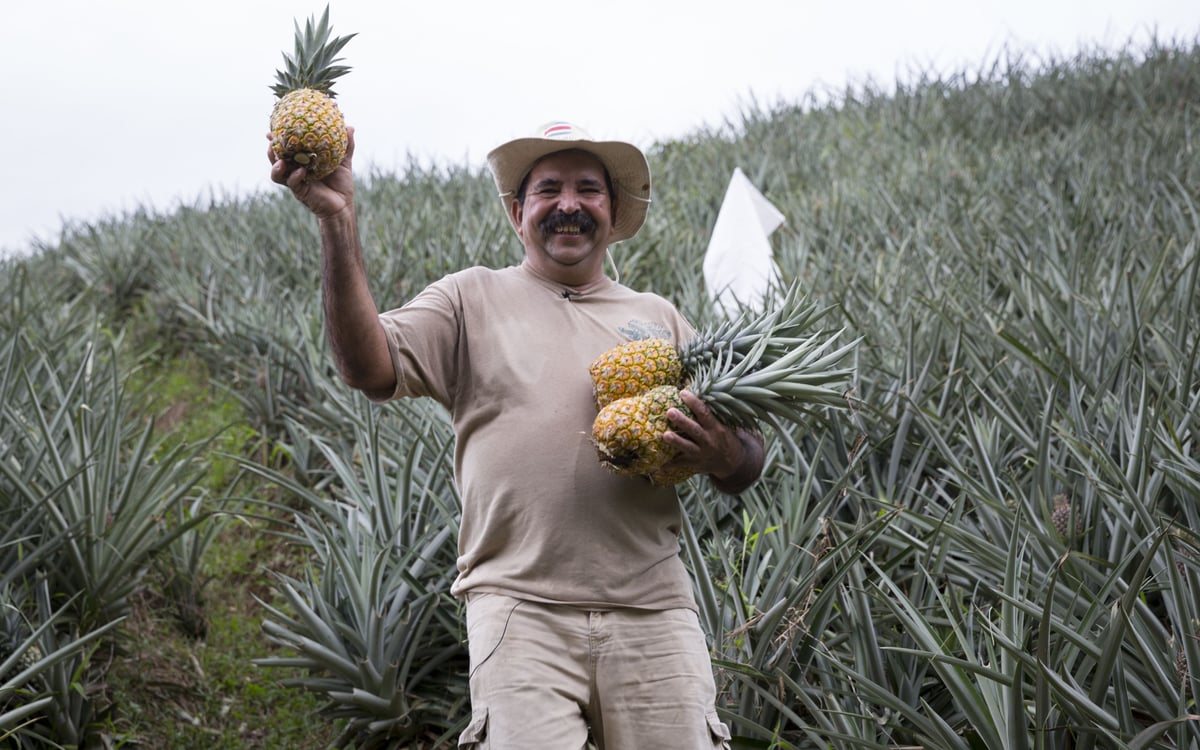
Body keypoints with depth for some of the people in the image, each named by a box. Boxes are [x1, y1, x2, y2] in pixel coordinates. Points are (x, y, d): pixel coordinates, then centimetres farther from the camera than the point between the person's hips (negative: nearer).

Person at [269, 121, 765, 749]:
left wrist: (725, 457, -8)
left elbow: (744, 465, 18)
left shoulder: (659, 317, 19)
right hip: (520, 608, -2)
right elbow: (371, 368, -6)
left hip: (652, 609, 3)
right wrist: (338, 221, -13)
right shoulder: (473, 298, 12)